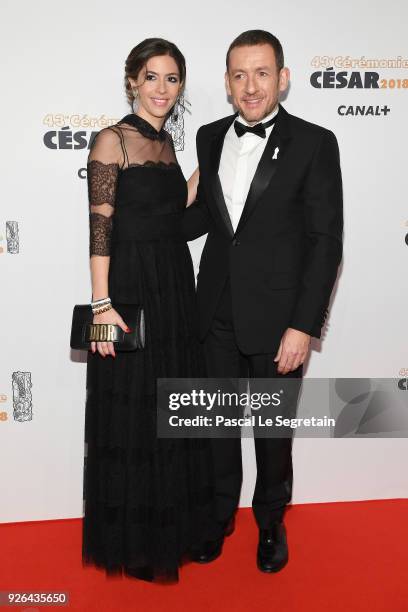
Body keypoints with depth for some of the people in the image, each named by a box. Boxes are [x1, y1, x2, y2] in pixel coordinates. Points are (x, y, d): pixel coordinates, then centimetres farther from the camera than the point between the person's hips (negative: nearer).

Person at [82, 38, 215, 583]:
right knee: (132, 419, 4)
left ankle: (171, 527, 36)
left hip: (174, 291, 8)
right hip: (131, 292, -7)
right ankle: (132, 543, 25)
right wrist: (102, 304, -21)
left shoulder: (166, 143, 14)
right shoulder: (113, 139, -8)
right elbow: (99, 226, -15)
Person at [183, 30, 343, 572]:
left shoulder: (314, 143, -8)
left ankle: (271, 521, 38)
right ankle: (219, 516, 39)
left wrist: (304, 326, -15)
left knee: (273, 427, 13)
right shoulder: (210, 138, 6)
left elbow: (326, 240, -10)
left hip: (276, 317, -3)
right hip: (218, 312, 4)